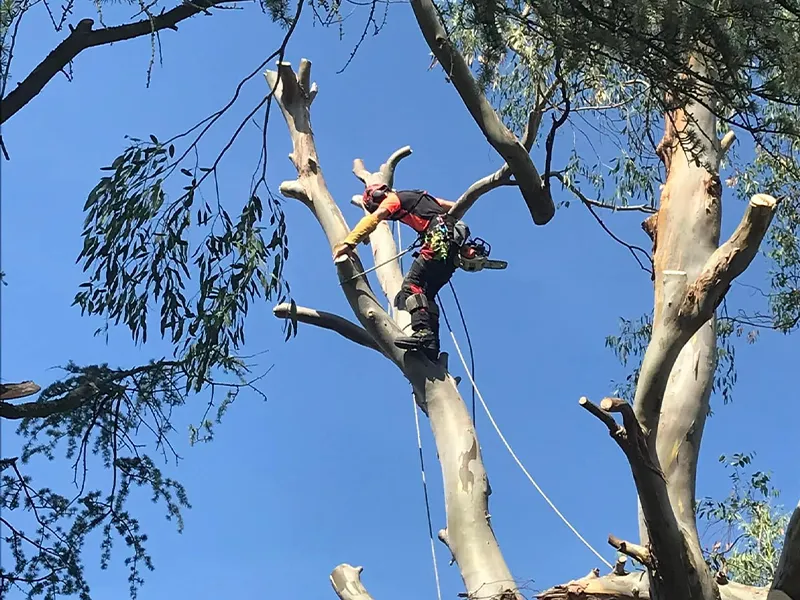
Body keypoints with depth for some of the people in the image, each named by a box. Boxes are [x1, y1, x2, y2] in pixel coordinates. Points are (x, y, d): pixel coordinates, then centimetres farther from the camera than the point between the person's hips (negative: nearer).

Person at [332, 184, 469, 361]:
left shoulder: (393, 198, 8)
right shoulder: (417, 197, 32)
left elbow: (371, 220, -7)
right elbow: (452, 206, 32)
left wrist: (349, 243, -15)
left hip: (440, 240, -9)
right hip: (455, 244, 9)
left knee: (412, 284, -16)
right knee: (427, 293, 7)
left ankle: (422, 332, -34)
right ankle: (432, 345, -2)